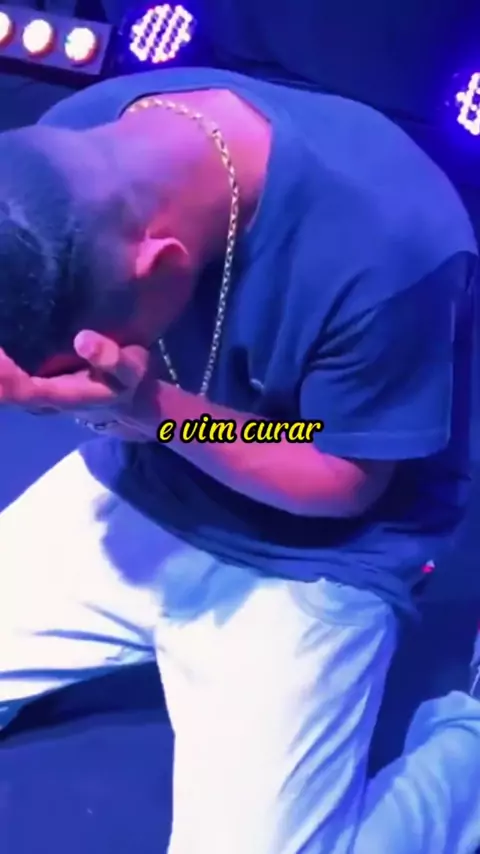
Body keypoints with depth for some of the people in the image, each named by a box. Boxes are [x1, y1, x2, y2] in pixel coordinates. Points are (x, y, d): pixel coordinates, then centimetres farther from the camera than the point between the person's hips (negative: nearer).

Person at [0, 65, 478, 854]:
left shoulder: (388, 244, -33)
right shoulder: (72, 146, -17)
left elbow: (347, 482, -18)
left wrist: (155, 409, -31)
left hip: (304, 566, -5)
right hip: (130, 495, 6)